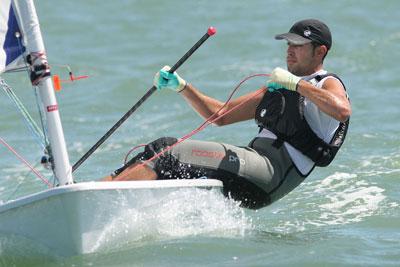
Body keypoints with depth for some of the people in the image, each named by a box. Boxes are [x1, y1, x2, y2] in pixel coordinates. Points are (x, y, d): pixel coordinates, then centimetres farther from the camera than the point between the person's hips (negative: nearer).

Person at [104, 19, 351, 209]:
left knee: (172, 155, -20)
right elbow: (221, 115, 27)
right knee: (163, 147, -3)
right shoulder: (278, 87, 28)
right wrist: (181, 87, 15)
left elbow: (342, 111, -24)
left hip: (271, 172, -9)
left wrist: (296, 83, -18)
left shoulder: (329, 84, 2)